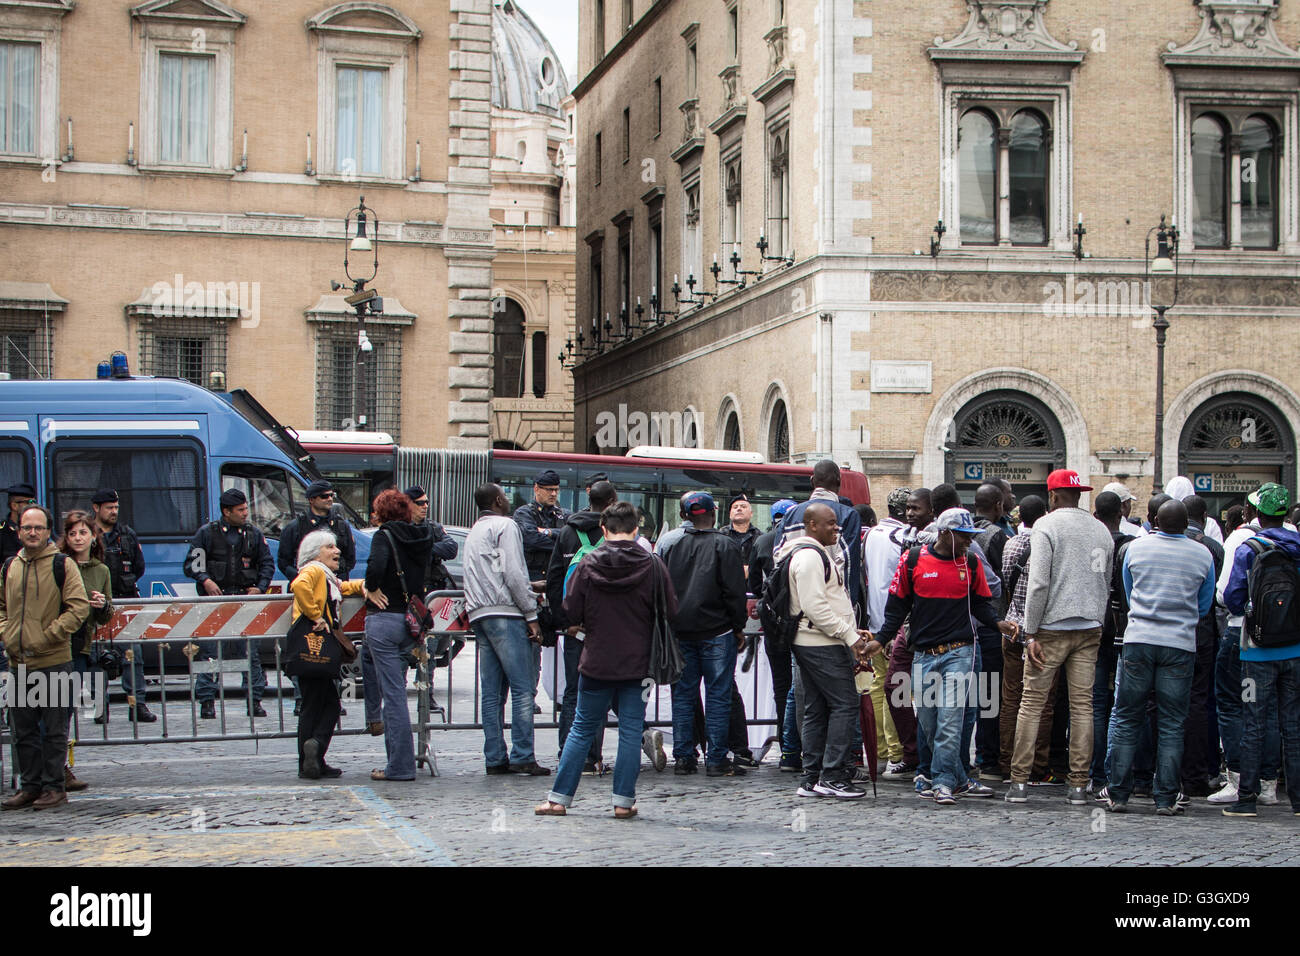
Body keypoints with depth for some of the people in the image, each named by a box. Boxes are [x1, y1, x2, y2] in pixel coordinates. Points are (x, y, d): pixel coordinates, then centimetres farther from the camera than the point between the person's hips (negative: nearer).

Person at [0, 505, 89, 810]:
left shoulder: (61, 565, -5)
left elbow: (79, 607, -10)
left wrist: (48, 636, -14)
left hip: (54, 661, -5)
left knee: (54, 729, 2)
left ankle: (53, 786, 9)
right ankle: (31, 785, 19)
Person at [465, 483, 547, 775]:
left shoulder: (474, 532, 25)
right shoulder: (505, 526, -2)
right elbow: (514, 574, -11)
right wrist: (531, 615, -10)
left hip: (479, 616, 9)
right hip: (505, 613, -9)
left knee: (492, 692, 7)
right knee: (523, 687, -9)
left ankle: (495, 757, 5)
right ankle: (522, 756, -14)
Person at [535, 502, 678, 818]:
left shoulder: (587, 565, -6)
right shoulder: (653, 565, -6)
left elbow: (571, 615, -4)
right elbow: (670, 613, -3)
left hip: (596, 661, 1)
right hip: (638, 662, -1)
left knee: (582, 729, 10)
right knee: (631, 731, 6)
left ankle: (558, 798, 11)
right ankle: (623, 801, 5)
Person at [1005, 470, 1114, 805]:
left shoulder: (1047, 525, -6)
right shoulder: (1101, 529, 11)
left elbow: (1038, 583, -13)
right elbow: (1107, 584, 15)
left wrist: (1031, 633, -10)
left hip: (1052, 627, -5)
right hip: (1090, 628, 5)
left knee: (1032, 702, 1)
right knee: (1083, 704, 5)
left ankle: (1020, 781, -1)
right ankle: (1079, 784, 5)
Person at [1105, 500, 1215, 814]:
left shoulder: (1136, 547, 2)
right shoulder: (1203, 555, 1)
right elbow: (1204, 606, 13)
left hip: (1138, 640, 0)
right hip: (1180, 645, 0)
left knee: (1126, 720, 7)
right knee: (1171, 726, 5)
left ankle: (1118, 795, 6)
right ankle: (1166, 798, 4)